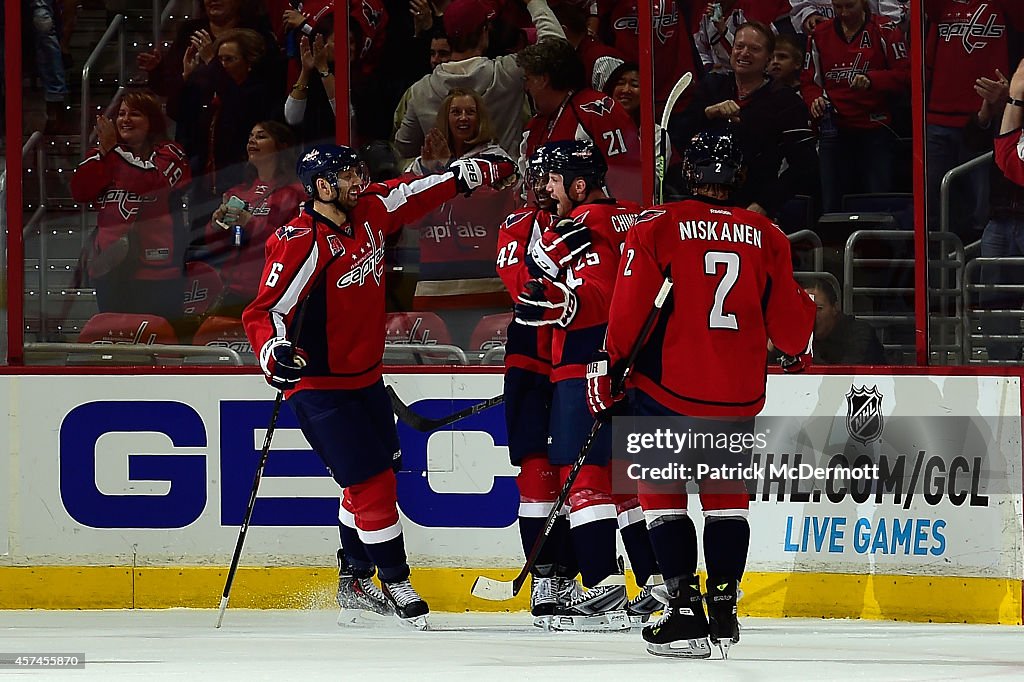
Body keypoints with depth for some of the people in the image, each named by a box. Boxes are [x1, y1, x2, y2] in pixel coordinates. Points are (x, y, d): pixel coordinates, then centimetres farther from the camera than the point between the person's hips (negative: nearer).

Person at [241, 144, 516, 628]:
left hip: (364, 378, 8)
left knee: (375, 475, 15)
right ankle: (395, 582, 3)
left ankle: (355, 583, 29)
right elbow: (264, 311, -25)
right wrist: (275, 353, -42)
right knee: (371, 481, -10)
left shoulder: (368, 212, -1)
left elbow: (415, 194, 18)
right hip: (319, 385, -8)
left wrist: (467, 175, 17)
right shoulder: (300, 243, -23)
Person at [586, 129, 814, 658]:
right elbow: (787, 320, 11)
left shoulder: (657, 227, -4)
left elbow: (630, 307, -9)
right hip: (739, 395, 3)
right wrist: (799, 350, 33)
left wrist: (608, 366, 2)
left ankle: (684, 611, -3)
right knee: (727, 496, 17)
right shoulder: (767, 237, 5)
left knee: (663, 494, 6)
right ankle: (724, 607, 14)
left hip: (668, 388, -3)